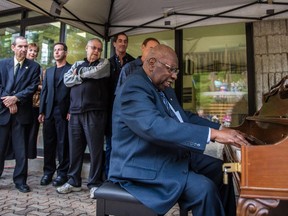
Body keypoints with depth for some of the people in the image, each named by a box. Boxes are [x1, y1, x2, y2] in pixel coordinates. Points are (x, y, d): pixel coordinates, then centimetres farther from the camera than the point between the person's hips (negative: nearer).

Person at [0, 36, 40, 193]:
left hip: (22, 112, -1)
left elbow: (33, 87, -4)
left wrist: (16, 98, -15)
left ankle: (20, 180, 15)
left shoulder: (34, 66, 5)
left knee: (21, 150, 4)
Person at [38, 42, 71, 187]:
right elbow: (44, 92, 14)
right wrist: (41, 111, 7)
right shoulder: (49, 71, 20)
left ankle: (62, 173, 10)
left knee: (63, 143, 0)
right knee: (48, 143, 8)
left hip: (63, 112, -5)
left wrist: (71, 111, -13)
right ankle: (48, 171, 18)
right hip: (49, 111, 5)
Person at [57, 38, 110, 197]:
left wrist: (79, 73, 5)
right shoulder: (78, 64, 21)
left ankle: (94, 183, 11)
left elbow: (95, 72, -11)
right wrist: (85, 76, -4)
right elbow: (67, 80, 6)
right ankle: (74, 181, 23)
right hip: (75, 112, 4)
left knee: (95, 149, -1)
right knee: (75, 148, 9)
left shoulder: (104, 63, 10)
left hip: (95, 112, -4)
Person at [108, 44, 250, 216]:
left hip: (174, 155, 10)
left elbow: (185, 117, 19)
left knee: (221, 170, 9)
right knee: (205, 188, -25)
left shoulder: (163, 88, 12)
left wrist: (221, 129, 6)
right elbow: (155, 127, -37)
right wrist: (213, 133, -37)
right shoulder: (134, 88, -21)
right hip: (145, 165, -10)